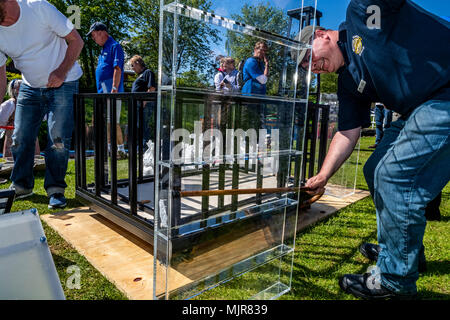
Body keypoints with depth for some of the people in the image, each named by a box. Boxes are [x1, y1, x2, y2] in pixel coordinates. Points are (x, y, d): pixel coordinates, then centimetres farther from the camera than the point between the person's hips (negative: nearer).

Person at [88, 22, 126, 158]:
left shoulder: (114, 46, -7)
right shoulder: (104, 49, 23)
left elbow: (117, 69, -18)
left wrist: (114, 89, -26)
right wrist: (101, 91, 19)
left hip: (111, 92, -10)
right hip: (103, 92, 10)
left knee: (113, 121, -11)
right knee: (106, 121, 12)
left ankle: (121, 149, -5)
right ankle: (108, 148, 20)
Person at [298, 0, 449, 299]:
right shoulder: (349, 82, 11)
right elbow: (348, 133, 7)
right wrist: (323, 175, 0)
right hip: (418, 110, 9)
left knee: (395, 175, -13)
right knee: (377, 172, 12)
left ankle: (395, 279, 5)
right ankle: (406, 249, 32)